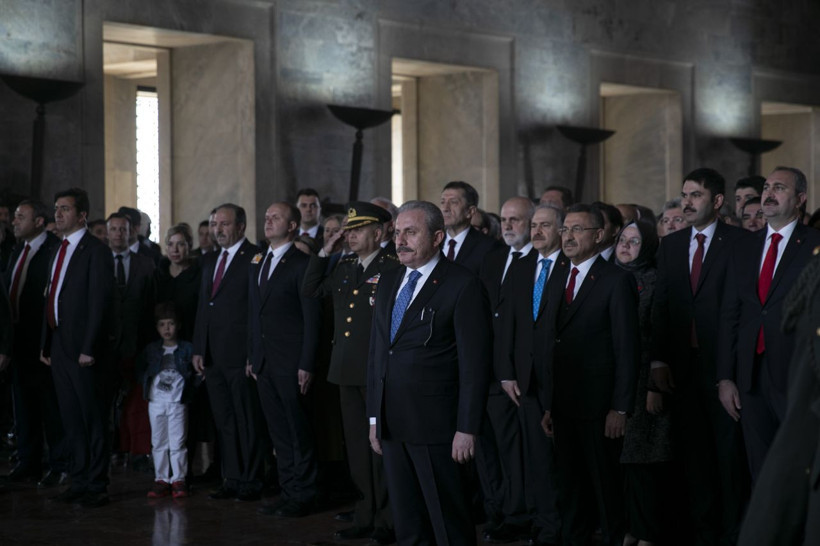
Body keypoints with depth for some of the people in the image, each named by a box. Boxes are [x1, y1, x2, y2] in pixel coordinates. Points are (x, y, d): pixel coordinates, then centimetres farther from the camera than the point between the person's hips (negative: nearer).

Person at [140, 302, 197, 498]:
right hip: (156, 401, 3)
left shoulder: (187, 348, 1)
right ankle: (161, 479, 10)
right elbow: (141, 371, 17)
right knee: (158, 442, 5)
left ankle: (178, 480, 3)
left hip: (177, 402, -3)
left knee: (178, 442, -3)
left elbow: (195, 372, 1)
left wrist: (188, 391, -8)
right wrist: (146, 387, 4)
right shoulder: (150, 350, 9)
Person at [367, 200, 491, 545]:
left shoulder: (463, 286, -9)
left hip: (434, 426, -7)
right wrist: (375, 417, 13)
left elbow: (473, 363, -12)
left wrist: (467, 429, -15)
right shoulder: (388, 283, 13)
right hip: (392, 424, 7)